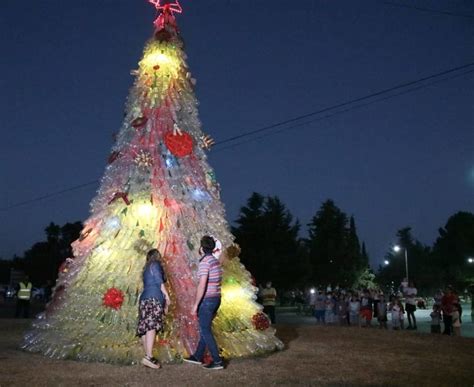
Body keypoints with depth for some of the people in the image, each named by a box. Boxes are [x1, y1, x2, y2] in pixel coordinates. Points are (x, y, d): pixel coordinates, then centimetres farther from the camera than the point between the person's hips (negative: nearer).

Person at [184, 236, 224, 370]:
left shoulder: (204, 262, -17)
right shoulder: (216, 261, 10)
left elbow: (202, 286, -22)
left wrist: (195, 304, -17)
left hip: (207, 300, -9)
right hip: (216, 298, 9)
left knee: (206, 330, 0)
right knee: (205, 328, 18)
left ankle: (217, 361, 1)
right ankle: (198, 356, 30)